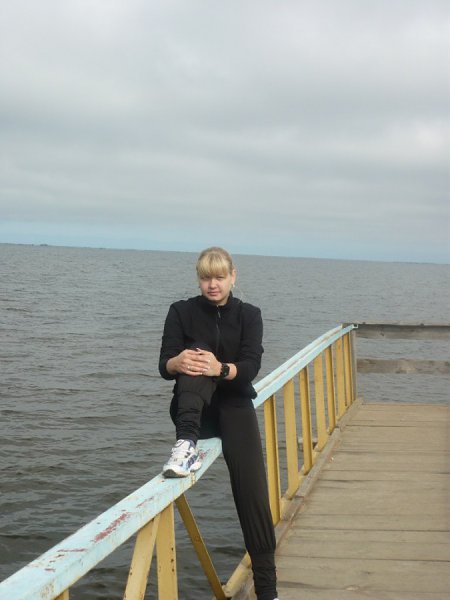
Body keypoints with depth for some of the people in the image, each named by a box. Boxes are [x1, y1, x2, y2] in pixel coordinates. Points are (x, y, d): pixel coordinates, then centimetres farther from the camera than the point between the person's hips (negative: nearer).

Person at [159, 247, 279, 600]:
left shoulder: (249, 315, 2)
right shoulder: (182, 312, 2)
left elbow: (251, 367, -13)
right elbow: (164, 367, -9)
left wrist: (220, 368, -35)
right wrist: (179, 362, -34)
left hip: (234, 405, 0)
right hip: (193, 409, 0)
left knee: (252, 489, -16)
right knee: (197, 355, -29)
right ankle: (187, 443, -49)